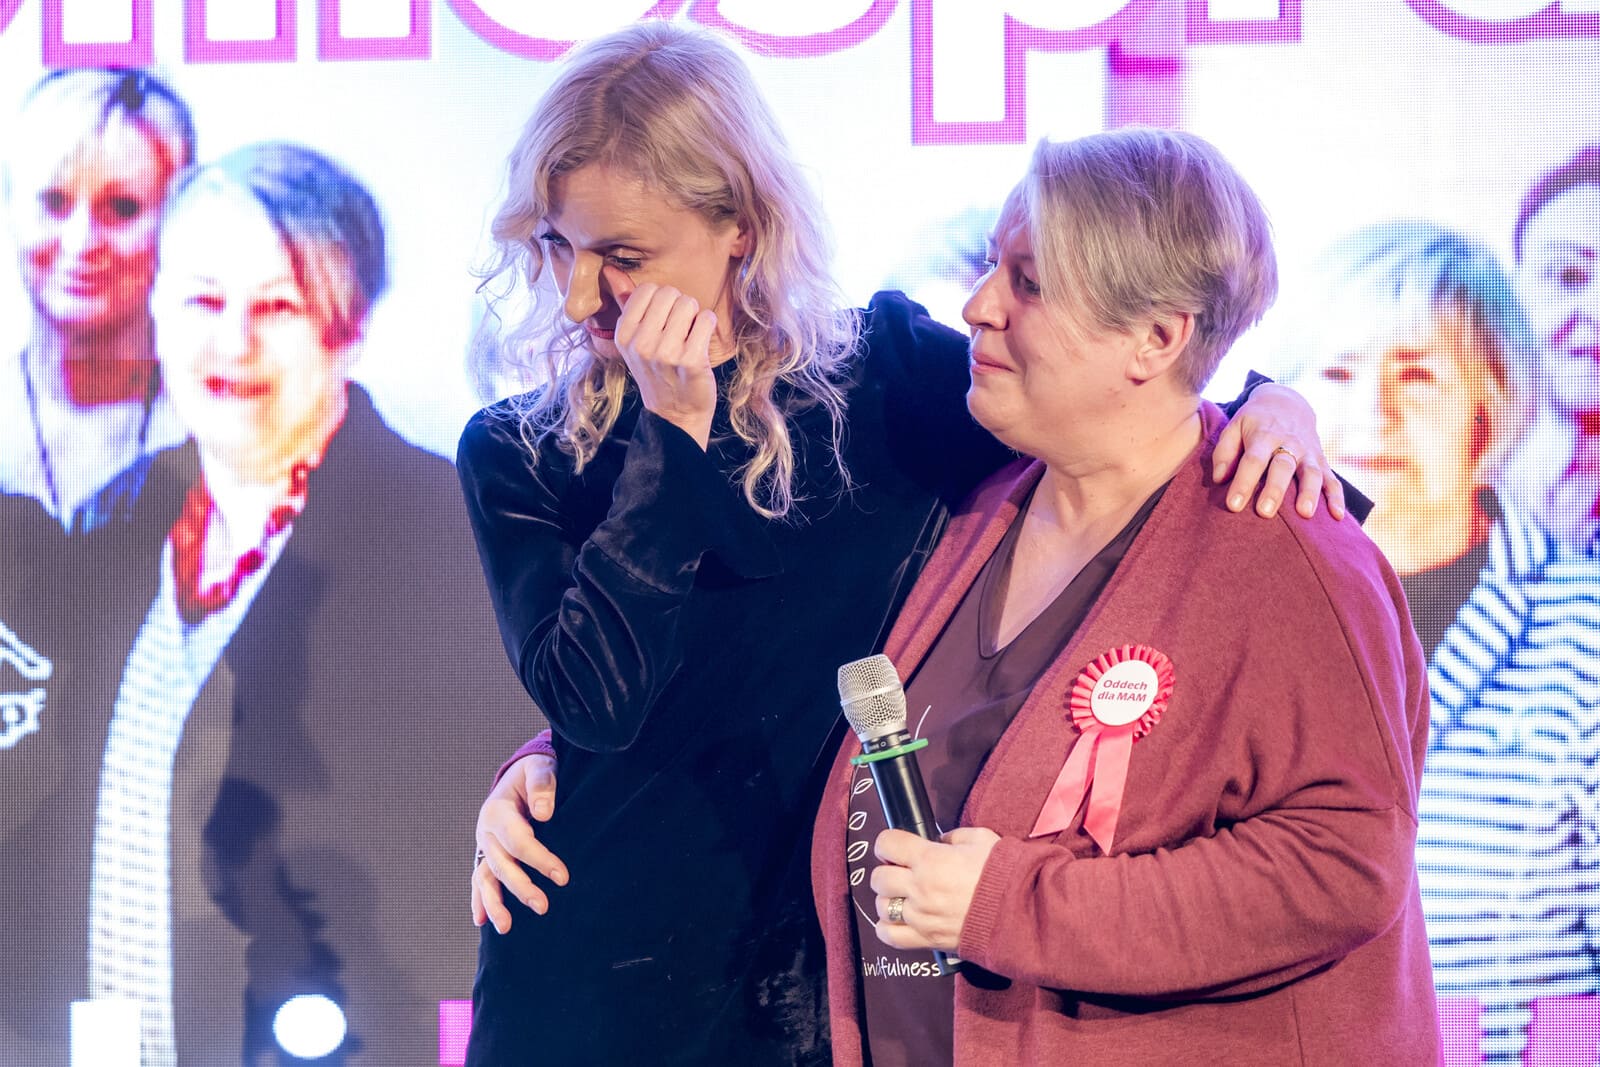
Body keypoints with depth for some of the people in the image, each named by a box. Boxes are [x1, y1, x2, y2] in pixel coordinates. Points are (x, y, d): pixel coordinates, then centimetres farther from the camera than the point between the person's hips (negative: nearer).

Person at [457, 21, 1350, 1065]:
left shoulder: (888, 375, -1)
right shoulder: (517, 456, -2)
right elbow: (591, 697, -16)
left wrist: (1268, 408, -15)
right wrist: (674, 430, -16)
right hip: (592, 981, 0)